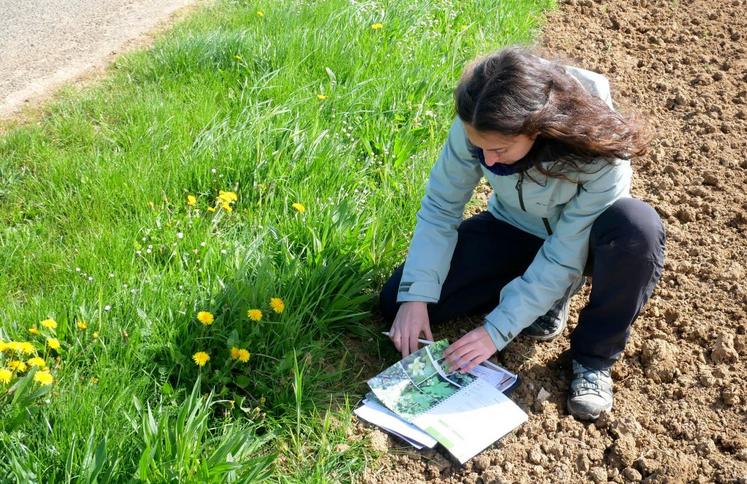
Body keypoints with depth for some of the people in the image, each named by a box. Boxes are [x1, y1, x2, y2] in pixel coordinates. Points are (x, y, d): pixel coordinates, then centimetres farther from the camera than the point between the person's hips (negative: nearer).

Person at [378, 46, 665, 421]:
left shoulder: (599, 155, -36)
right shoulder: (477, 128, -28)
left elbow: (564, 257, -30)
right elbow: (440, 207, -17)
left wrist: (497, 330, -32)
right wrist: (415, 296, -26)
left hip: (579, 240, -3)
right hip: (513, 230, 3)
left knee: (637, 226, -40)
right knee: (397, 303, -11)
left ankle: (594, 358, -15)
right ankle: (534, 292, 4)